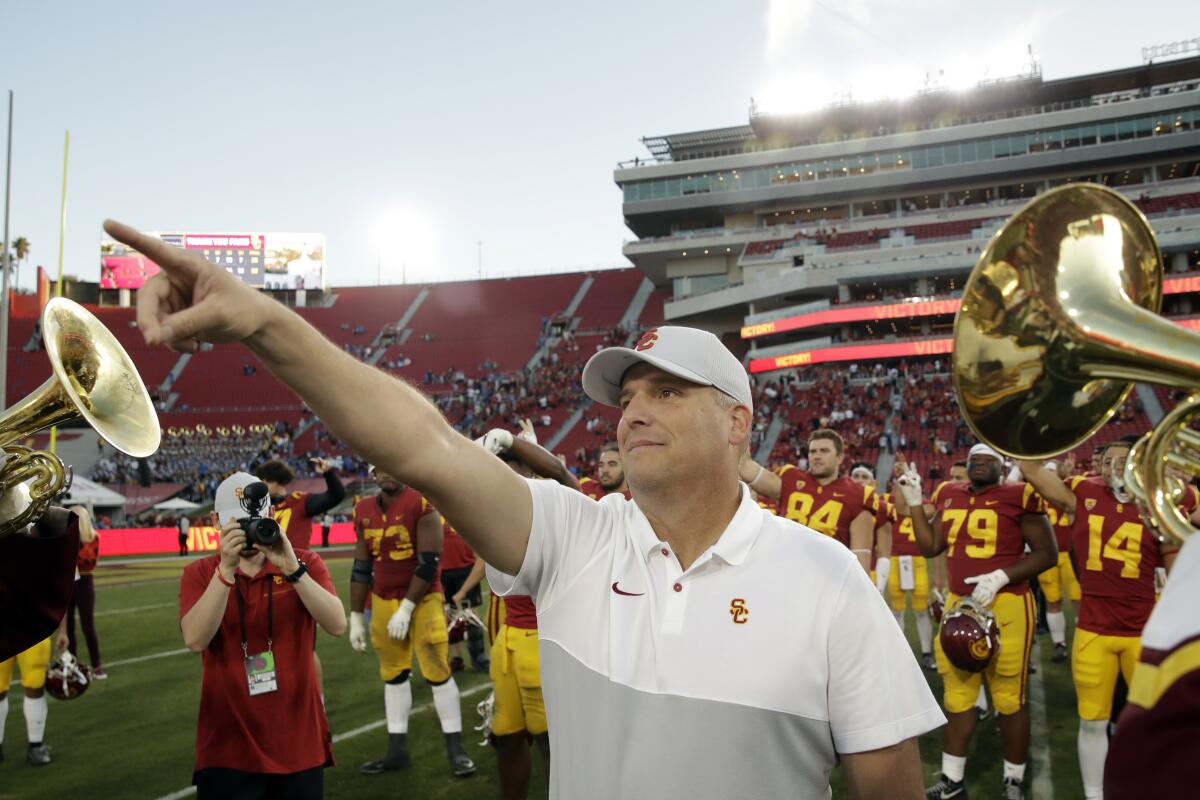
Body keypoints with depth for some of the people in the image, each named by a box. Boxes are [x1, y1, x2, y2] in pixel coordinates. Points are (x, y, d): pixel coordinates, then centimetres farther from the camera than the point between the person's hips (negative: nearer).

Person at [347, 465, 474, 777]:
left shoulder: (421, 505, -13)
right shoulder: (364, 511, 5)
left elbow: (428, 564, -16)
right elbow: (361, 569, 11)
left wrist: (406, 609, -17)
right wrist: (356, 617, 10)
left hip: (423, 600, -5)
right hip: (383, 602, 5)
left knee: (438, 672, -4)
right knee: (393, 675, 11)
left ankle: (456, 749, 6)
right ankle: (397, 751, 21)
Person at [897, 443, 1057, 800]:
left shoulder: (1019, 496, -8)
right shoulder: (949, 495, 10)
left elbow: (1047, 553, -8)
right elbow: (930, 547, 14)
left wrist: (1001, 576, -17)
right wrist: (915, 504, 6)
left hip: (1006, 606, -6)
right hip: (958, 605, 6)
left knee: (1009, 697, 5)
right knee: (957, 694, 14)